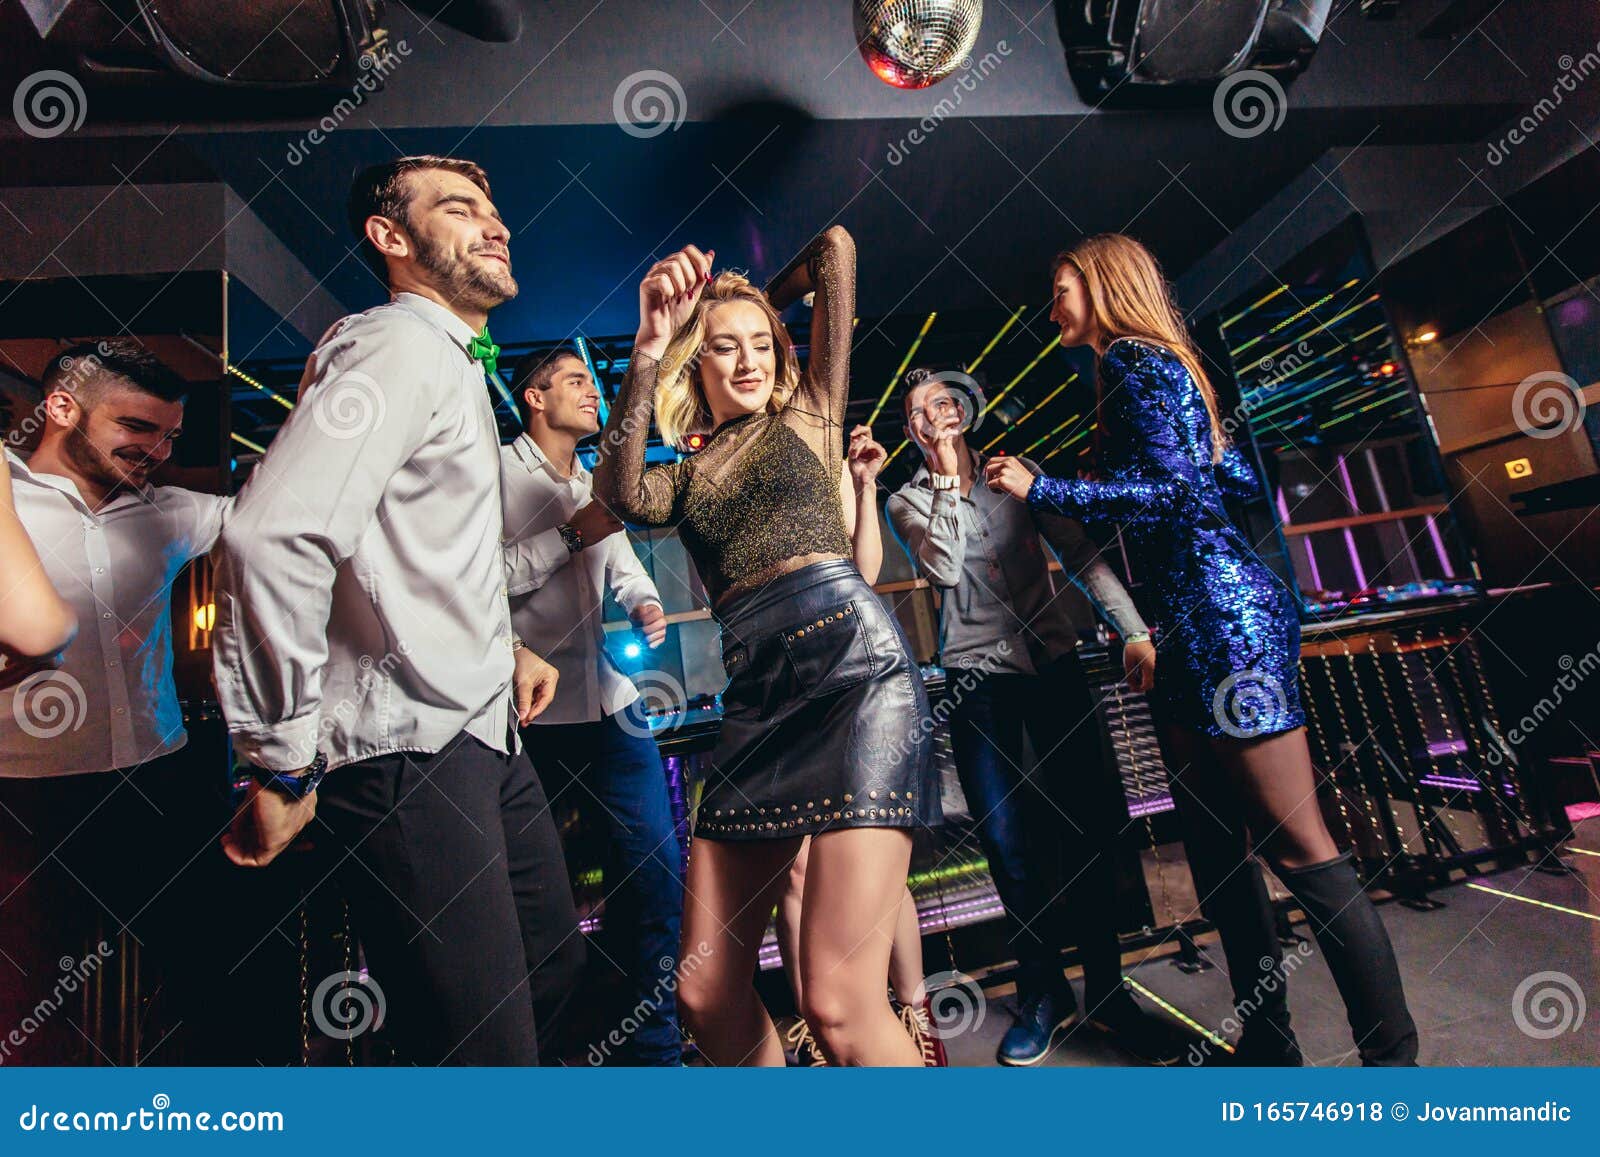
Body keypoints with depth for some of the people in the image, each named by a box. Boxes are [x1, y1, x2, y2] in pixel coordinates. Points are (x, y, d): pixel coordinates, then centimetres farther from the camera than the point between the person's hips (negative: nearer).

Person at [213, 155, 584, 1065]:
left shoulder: (457, 365, 19)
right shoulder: (400, 347, -13)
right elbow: (274, 539, -27)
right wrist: (285, 768, -22)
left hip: (480, 732, 10)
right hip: (410, 753, -10)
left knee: (554, 967, 23)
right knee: (486, 1049, -3)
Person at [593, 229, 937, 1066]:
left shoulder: (809, 413, 17)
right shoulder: (685, 478, 22)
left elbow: (836, 247, 20)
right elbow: (620, 494, -3)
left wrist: (761, 302, 34)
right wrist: (649, 347, -8)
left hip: (854, 659, -4)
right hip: (753, 699, 5)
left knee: (838, 1004, -14)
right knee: (704, 994, 6)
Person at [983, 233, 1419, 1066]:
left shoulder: (1134, 359, -5)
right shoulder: (1158, 365, 22)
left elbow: (1173, 490, -16)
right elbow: (1238, 479, 23)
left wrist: (1041, 490, -13)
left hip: (1221, 616, -10)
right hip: (1194, 623, 10)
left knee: (1298, 846, -3)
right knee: (1216, 848, 12)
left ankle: (1392, 1053, 10)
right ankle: (1266, 1040, 24)